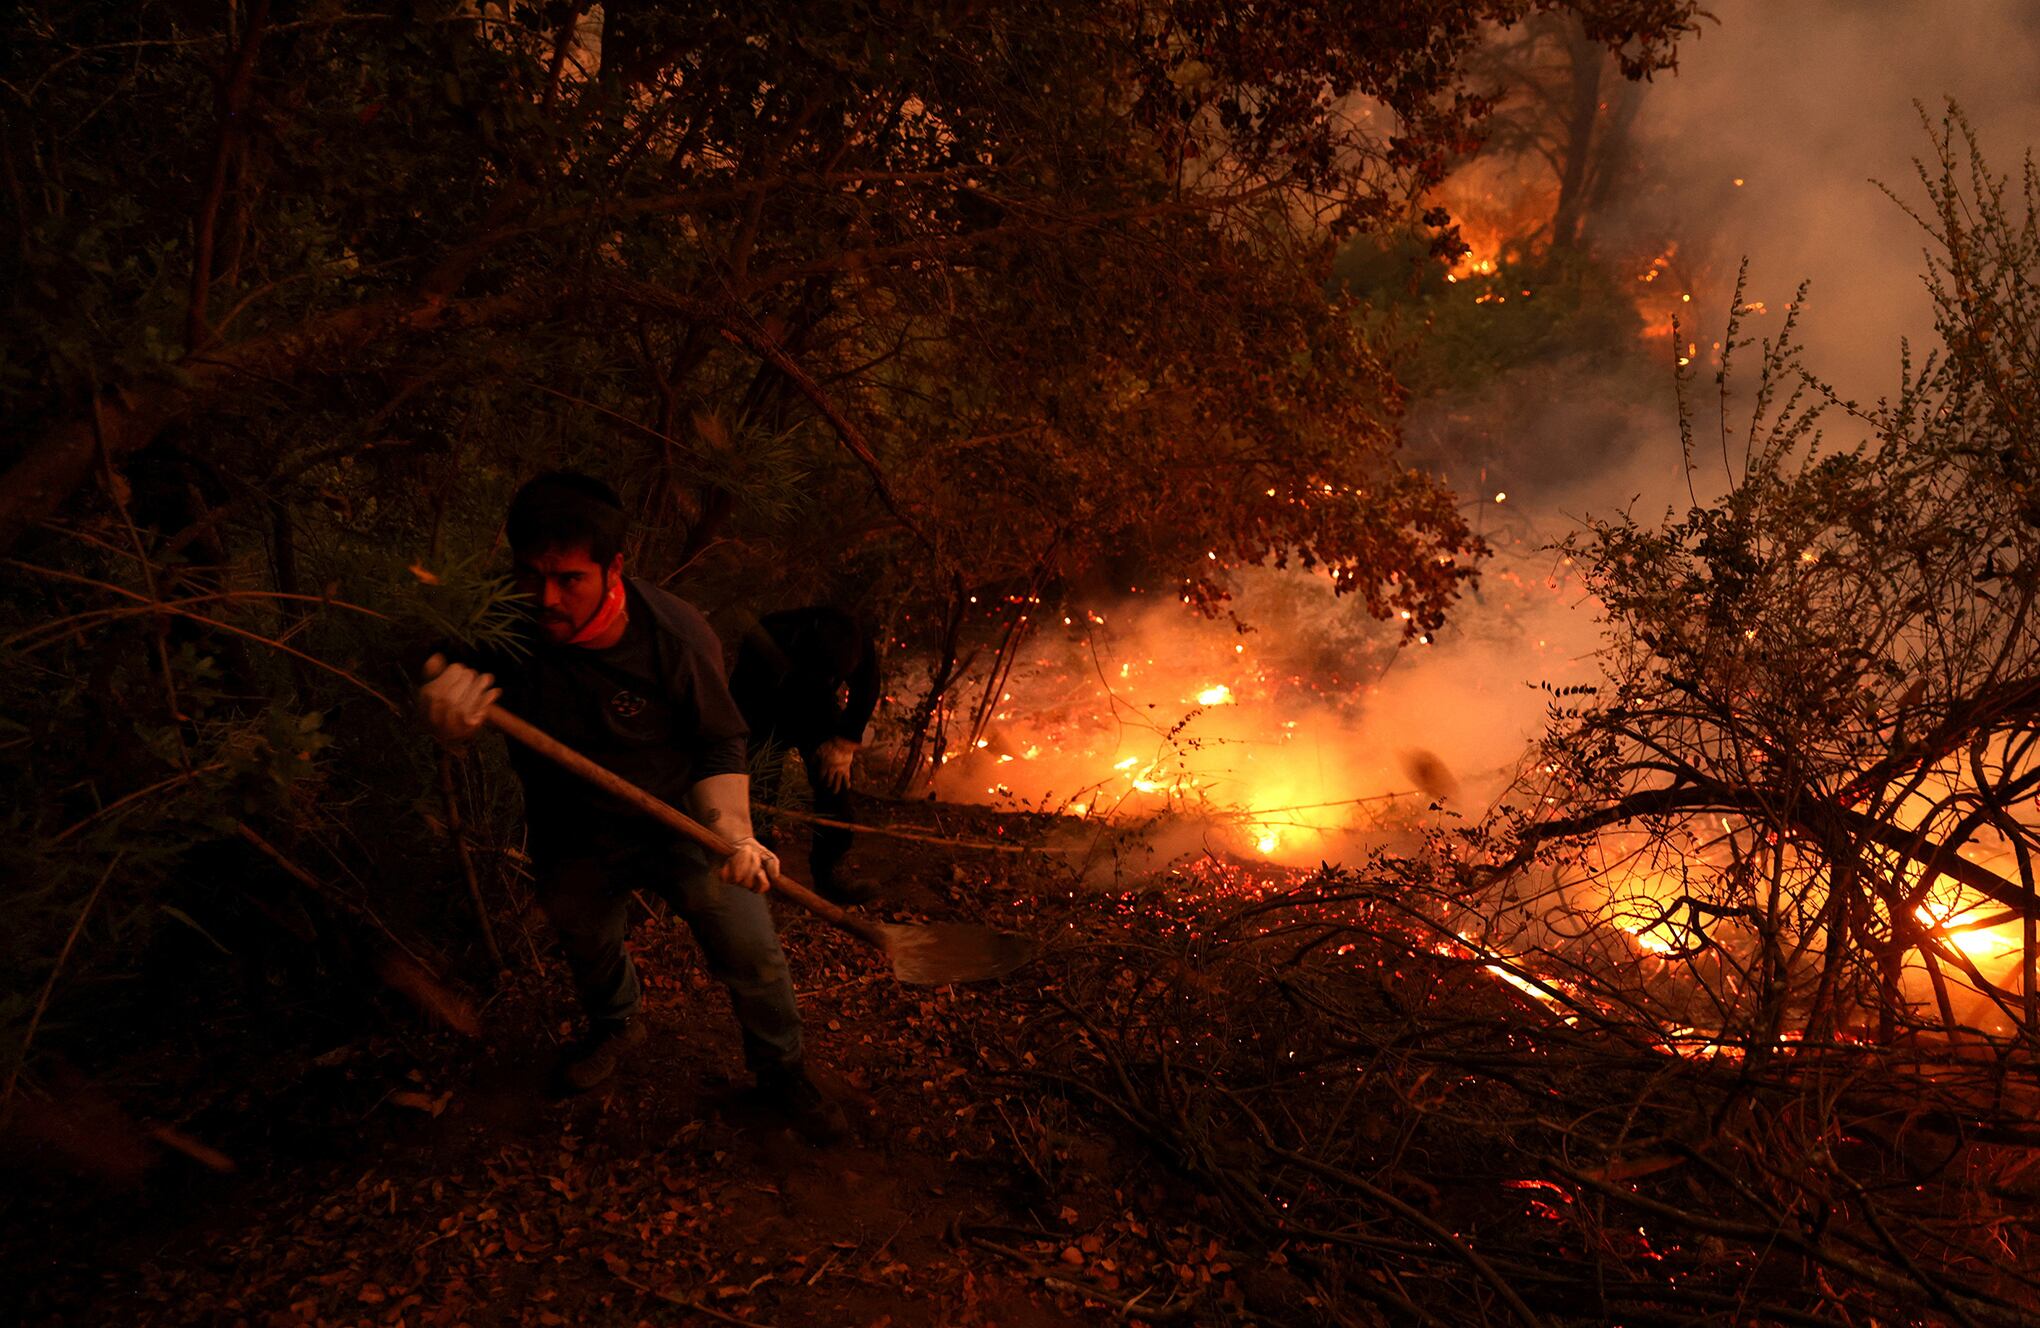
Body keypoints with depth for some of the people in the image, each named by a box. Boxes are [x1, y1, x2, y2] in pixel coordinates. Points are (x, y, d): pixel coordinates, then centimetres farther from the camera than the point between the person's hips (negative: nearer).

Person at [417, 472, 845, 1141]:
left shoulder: (676, 635, -29)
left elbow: (719, 746, -16)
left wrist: (732, 830, -33)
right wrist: (448, 715, -43)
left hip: (677, 818, -2)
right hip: (575, 837, 3)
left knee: (749, 948, -4)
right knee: (585, 942, 25)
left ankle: (782, 1071, 24)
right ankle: (614, 1025, 60)